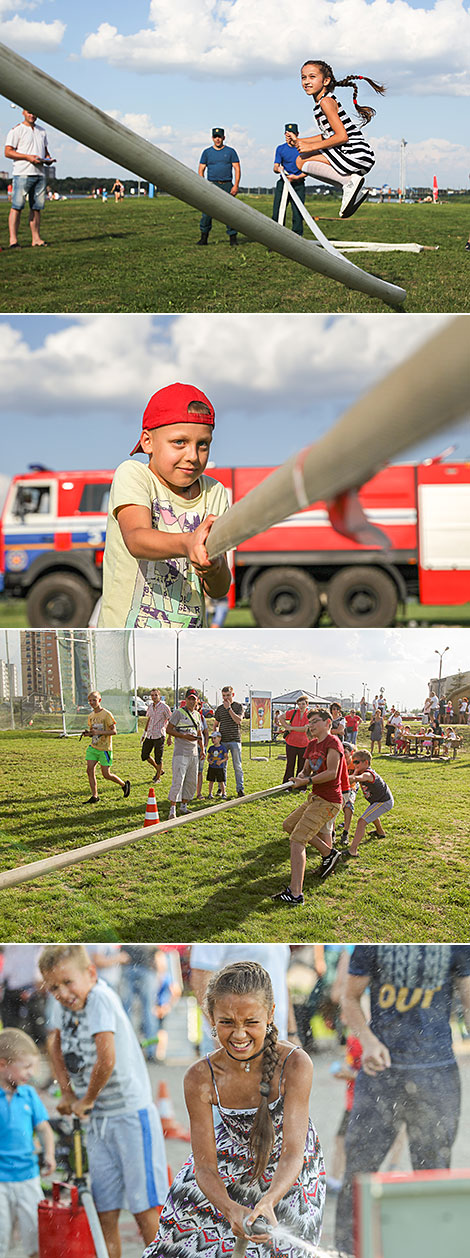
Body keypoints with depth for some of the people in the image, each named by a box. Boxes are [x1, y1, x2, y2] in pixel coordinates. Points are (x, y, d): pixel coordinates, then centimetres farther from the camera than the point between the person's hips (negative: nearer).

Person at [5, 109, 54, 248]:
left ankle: (36, 238, 11)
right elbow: (8, 152, -7)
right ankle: (13, 239, -13)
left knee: (37, 207, 7)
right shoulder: (17, 130, -1)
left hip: (40, 173, 7)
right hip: (23, 173, -7)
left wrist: (48, 158, 5)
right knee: (17, 206, -10)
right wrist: (28, 157, -16)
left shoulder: (41, 131, 19)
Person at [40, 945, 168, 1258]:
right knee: (105, 1214, 9)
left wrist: (86, 1101, -12)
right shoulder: (67, 1004, 4)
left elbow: (106, 1060, -29)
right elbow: (57, 1042, 26)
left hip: (132, 1116, -8)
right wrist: (67, 1093, 15)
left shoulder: (100, 999, -20)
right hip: (98, 1122, 8)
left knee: (145, 1209, -4)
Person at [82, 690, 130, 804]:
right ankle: (94, 796, 3)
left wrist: (99, 732, -25)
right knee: (90, 770, -5)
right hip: (93, 747, 6)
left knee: (106, 774, -4)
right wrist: (87, 733, -2)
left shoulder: (106, 714, -12)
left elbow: (114, 731, -14)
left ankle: (124, 784, 22)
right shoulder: (91, 716, 9)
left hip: (104, 748, -6)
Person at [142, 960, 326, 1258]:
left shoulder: (295, 1064, -33)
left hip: (289, 1174, -2)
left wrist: (268, 1202, -56)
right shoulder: (200, 1079, -27)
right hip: (231, 1160, 2)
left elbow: (293, 1152, -35)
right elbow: (206, 1167, -24)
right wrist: (231, 1209, -46)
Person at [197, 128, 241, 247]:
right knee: (207, 212, -6)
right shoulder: (207, 152, 11)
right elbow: (201, 170, 10)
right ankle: (204, 237, -1)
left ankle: (233, 238, 2)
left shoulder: (230, 151, 8)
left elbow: (237, 169, 4)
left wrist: (236, 185, -8)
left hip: (227, 185, -1)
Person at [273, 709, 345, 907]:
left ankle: (295, 894, -22)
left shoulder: (332, 742, -13)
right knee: (289, 825, 23)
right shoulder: (312, 744, 14)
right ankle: (328, 853, 24)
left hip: (328, 801, -10)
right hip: (316, 798, 10)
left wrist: (308, 781, -23)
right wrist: (301, 777, -3)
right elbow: (306, 770, 19)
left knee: (297, 839, -17)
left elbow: (332, 772, -22)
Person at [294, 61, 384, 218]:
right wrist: (299, 141, 24)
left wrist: (312, 147, -12)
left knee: (302, 160, -6)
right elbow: (329, 135, 29)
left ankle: (349, 182, -15)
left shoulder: (326, 102, -10)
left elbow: (342, 136, -17)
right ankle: (354, 193, 11)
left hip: (354, 156, -10)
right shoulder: (325, 102, 19)